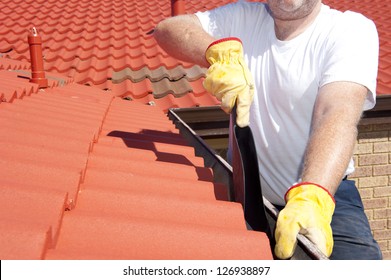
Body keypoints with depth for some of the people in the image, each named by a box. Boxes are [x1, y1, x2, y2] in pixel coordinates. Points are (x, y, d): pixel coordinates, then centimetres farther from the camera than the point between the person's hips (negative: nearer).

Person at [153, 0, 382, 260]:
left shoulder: (352, 29, -9)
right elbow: (167, 29, -5)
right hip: (247, 195, 4)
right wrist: (222, 52, -26)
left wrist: (311, 198, -43)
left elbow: (339, 114, -26)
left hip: (324, 192, -3)